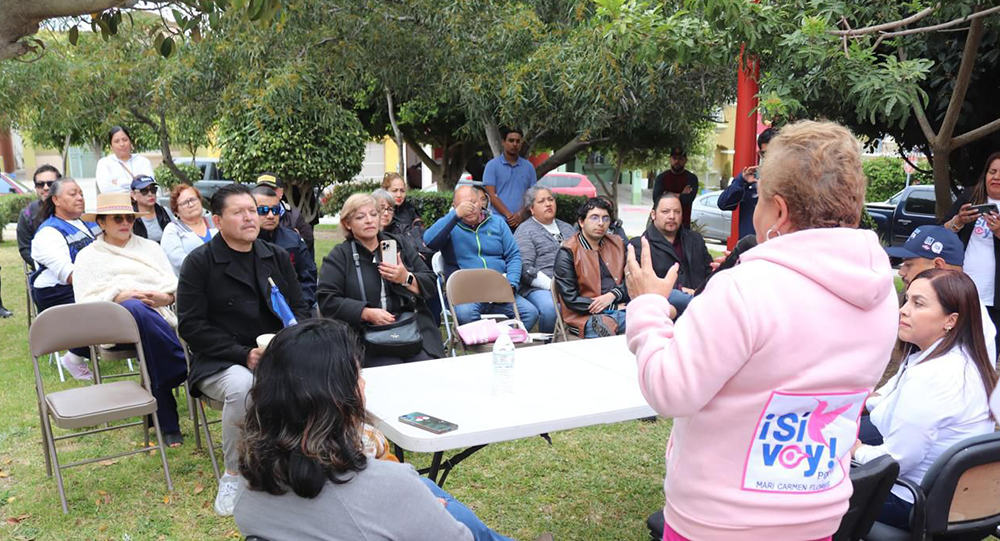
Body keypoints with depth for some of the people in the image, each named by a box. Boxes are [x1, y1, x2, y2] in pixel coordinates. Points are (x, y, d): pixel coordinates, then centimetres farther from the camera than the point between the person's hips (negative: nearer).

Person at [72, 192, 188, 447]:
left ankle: (167, 423, -30)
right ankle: (189, 368, -33)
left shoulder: (150, 247, 26)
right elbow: (86, 302, 5)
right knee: (135, 309, -40)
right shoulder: (87, 256, 19)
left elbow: (174, 284, 15)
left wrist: (165, 297, -9)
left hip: (159, 314, 3)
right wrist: (119, 297, -14)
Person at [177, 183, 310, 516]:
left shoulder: (277, 257, 11)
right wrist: (244, 354, -17)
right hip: (221, 364, -3)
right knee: (243, 387, -37)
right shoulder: (199, 262, -2)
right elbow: (191, 326, -8)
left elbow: (300, 308, 13)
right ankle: (232, 475, -10)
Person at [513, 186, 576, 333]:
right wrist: (551, 285, -15)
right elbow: (525, 268, -5)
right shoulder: (525, 231, 7)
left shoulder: (567, 228, 28)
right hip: (539, 288, -5)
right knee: (551, 308, -38)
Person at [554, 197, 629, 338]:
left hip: (620, 309, 6)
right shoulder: (567, 252, 2)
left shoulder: (617, 243, 20)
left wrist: (613, 295, -8)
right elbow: (571, 299, -6)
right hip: (586, 316, -6)